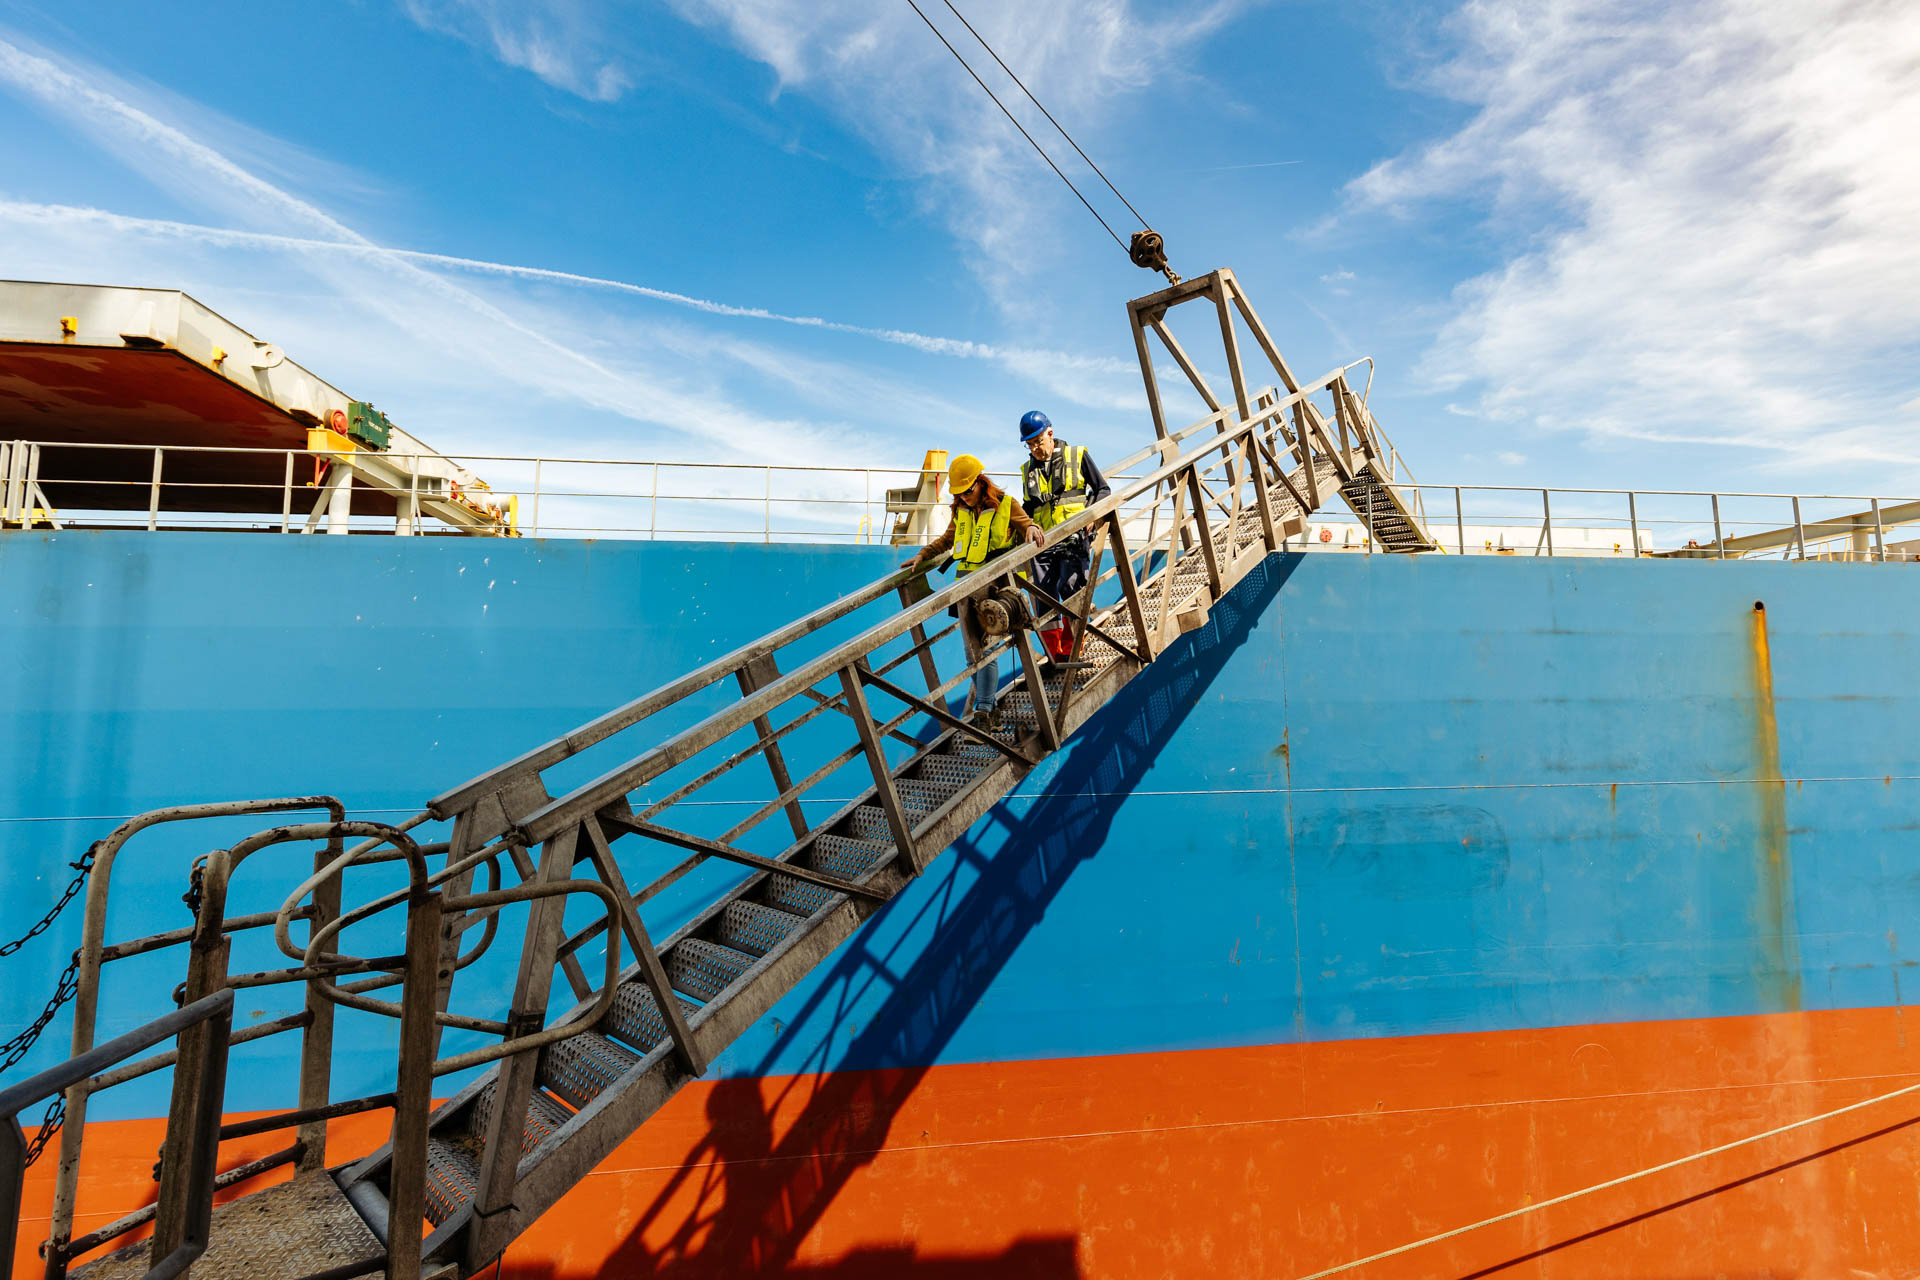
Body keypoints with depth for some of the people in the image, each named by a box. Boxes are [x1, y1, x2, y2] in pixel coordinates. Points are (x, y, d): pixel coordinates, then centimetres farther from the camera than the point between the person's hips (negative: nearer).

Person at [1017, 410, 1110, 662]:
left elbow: (1102, 489, 8)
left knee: (1069, 588, -21)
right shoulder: (1027, 469, 19)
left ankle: (1070, 650, -11)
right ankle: (1056, 660, 3)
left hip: (1074, 538, -4)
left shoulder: (1077, 455, 8)